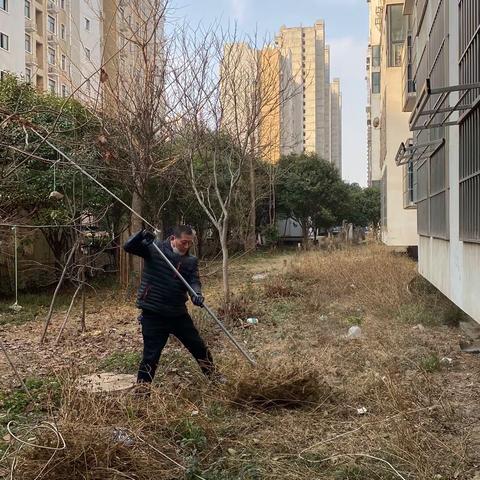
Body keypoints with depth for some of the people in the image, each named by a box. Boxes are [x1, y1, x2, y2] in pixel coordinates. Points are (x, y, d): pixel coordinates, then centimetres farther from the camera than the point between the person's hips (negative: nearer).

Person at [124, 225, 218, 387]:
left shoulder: (191, 260, 3)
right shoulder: (154, 248, -8)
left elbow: (194, 281, -7)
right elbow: (128, 247, -14)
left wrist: (196, 294, -31)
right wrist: (141, 235, -35)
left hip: (178, 313, 5)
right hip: (153, 314, -5)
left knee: (199, 347, 16)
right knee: (151, 355, -2)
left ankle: (214, 378, 37)